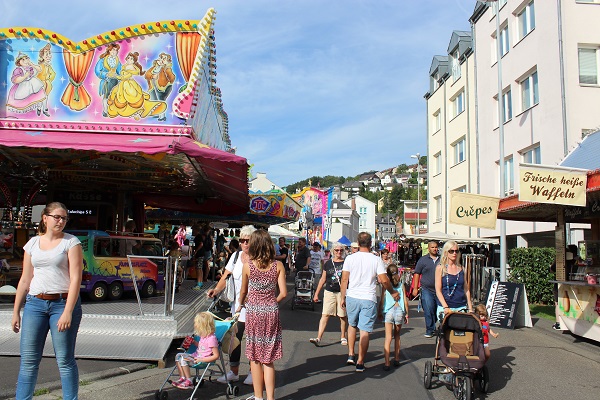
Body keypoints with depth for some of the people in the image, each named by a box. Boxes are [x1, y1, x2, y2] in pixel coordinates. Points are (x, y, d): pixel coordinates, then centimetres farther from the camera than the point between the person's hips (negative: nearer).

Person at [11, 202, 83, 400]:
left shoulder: (71, 242, -2)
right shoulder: (33, 243, 11)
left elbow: (76, 278, -9)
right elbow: (25, 280, 15)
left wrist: (68, 312, -16)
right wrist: (16, 311, 13)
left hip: (63, 302, -4)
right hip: (35, 303, 4)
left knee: (65, 359, 1)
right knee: (28, 360, 6)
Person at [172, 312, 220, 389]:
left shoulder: (212, 338, -20)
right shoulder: (203, 336, 10)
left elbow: (216, 356, -21)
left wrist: (201, 360, -25)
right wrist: (193, 342, 13)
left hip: (204, 360, -10)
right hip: (196, 356, 10)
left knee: (183, 359, -23)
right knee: (178, 356, 1)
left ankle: (189, 382, -15)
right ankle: (182, 378, -1)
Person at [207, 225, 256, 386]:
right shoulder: (236, 256, 6)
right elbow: (226, 277, 5)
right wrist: (216, 290, -12)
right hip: (238, 304, 5)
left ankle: (253, 372, 22)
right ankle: (234, 372, 22)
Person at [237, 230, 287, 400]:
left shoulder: (248, 265, -7)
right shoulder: (278, 266, -4)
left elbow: (243, 291, 5)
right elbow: (283, 293, -7)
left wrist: (240, 304, 26)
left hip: (253, 312, -1)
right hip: (272, 312, 2)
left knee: (255, 358, 12)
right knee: (268, 359, 13)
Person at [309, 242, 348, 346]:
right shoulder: (328, 263, 8)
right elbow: (323, 279, 13)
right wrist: (316, 293, 11)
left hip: (343, 292, -1)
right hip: (329, 292, 1)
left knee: (343, 316, 7)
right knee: (325, 315, -6)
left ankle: (343, 337, 24)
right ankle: (318, 338, -8)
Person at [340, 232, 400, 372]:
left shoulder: (350, 258, -2)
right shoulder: (376, 260, -5)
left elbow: (344, 280, -1)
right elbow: (384, 280, -7)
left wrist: (343, 298, 9)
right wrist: (393, 292, 10)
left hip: (352, 297, 2)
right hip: (368, 299, -2)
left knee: (352, 325, 22)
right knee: (365, 330, 4)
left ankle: (350, 355, 22)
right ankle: (360, 362, 8)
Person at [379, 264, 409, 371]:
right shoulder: (401, 284, 4)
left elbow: (382, 301, 1)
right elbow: (405, 301, 4)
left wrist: (380, 312, 11)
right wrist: (406, 313, 14)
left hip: (388, 311, -2)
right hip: (399, 310, 2)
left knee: (388, 338, -1)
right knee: (397, 336, 19)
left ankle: (387, 363, -7)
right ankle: (396, 359, 27)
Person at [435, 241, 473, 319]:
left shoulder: (461, 268, 11)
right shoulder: (440, 268, 0)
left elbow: (466, 289, 14)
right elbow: (438, 290, -5)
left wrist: (470, 308, 8)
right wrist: (446, 307, -15)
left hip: (461, 307, 3)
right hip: (445, 307, -3)